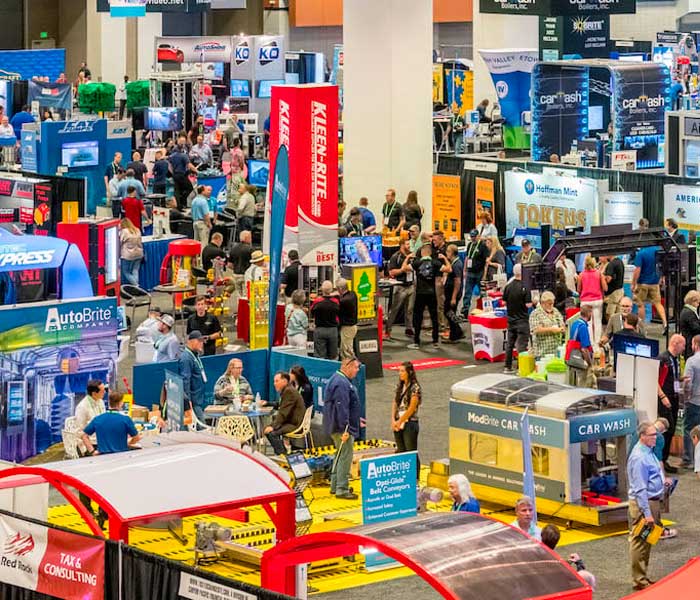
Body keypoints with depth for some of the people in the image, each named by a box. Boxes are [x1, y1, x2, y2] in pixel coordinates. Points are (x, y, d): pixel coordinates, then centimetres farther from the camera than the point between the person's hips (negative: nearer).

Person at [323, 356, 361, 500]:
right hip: (342, 427, -11)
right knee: (345, 456, -7)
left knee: (340, 455, 20)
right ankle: (341, 489, -5)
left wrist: (355, 420, 31)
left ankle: (335, 485, 28)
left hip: (336, 426, 11)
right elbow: (341, 407, -27)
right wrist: (345, 429, -28)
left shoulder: (338, 379, 14)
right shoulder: (342, 384, -21)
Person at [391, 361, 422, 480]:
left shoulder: (415, 388, -12)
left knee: (412, 453, 0)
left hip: (410, 424, -7)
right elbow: (395, 404, 9)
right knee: (401, 452, 12)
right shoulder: (399, 386, 10)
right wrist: (393, 420, -4)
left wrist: (399, 422, -11)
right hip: (398, 424, 7)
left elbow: (411, 409, -14)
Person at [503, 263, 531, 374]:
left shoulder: (508, 286, 0)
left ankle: (508, 367, 18)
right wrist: (534, 301, 1)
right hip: (522, 320, -5)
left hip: (511, 319, 5)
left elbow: (504, 302, 6)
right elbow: (528, 304, -18)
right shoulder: (525, 287, -16)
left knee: (509, 344, 13)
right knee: (522, 345, -1)